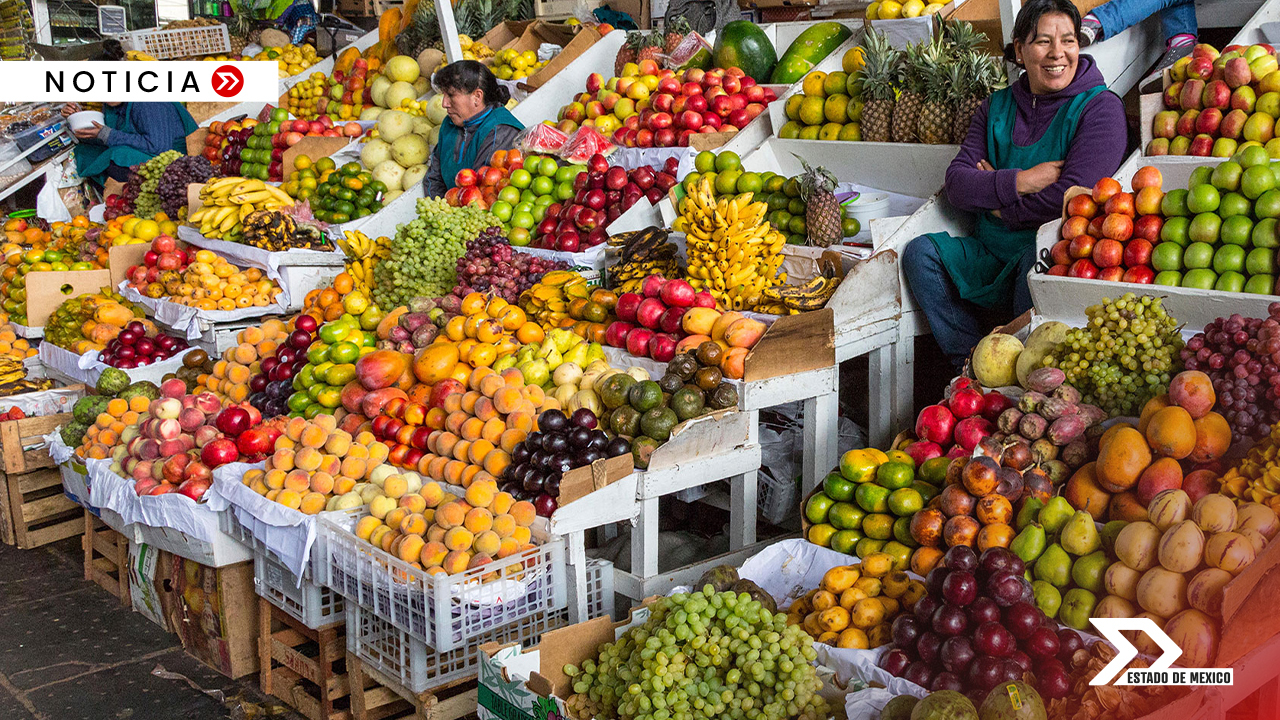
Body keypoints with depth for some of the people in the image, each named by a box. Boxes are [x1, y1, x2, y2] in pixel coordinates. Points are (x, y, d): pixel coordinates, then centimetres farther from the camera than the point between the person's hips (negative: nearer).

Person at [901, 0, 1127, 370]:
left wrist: (996, 198, -8)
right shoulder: (997, 107, 11)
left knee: (1036, 256, -37)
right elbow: (956, 183, -1)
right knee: (921, 251, -14)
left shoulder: (1099, 107, -4)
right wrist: (1019, 182, -16)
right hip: (992, 253, 6)